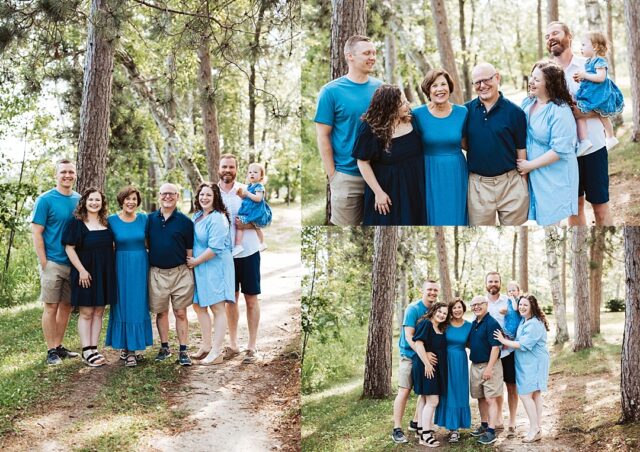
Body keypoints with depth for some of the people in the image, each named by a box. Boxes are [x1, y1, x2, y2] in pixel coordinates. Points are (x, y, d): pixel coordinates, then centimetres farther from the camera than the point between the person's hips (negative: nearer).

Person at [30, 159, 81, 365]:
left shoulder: (79, 200, 8)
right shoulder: (45, 200, -7)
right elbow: (36, 232, -8)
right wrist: (44, 263, -13)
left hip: (73, 263, 5)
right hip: (53, 262, -5)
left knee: (67, 306, 11)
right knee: (51, 307, -1)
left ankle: (59, 346, 21)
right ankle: (52, 351, 5)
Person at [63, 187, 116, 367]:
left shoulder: (106, 223, 10)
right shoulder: (76, 222, -5)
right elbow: (69, 248, -10)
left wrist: (112, 269, 9)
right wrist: (81, 270, -17)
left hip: (104, 273, 5)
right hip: (85, 273, -5)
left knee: (98, 312, 7)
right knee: (86, 312, -1)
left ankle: (93, 348, 12)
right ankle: (87, 351, 2)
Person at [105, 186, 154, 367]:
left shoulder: (143, 219, 3)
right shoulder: (112, 220, -1)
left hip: (141, 266, 2)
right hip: (121, 266, -2)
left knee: (138, 306, 3)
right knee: (123, 306, -1)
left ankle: (132, 348, 12)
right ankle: (127, 348, 5)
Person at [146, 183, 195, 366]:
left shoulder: (185, 221, 0)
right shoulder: (150, 219, 6)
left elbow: (190, 250, 2)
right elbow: (145, 243, 14)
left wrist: (190, 264, -3)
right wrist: (147, 264, 6)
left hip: (180, 273, -2)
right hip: (157, 273, 2)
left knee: (180, 313, 0)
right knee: (161, 312, 10)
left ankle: (183, 351, 6)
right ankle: (164, 347, 24)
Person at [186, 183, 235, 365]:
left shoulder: (217, 218, -16)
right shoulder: (197, 216, 11)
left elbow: (215, 248, -23)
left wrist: (196, 261, -13)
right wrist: (191, 260, 11)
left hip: (216, 267, -9)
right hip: (199, 268, 9)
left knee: (217, 308, -4)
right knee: (199, 306, 15)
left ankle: (216, 352, -1)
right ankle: (206, 346, 28)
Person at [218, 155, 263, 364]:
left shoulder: (246, 190, -5)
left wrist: (247, 224, -20)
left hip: (248, 252, -2)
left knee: (251, 299, 4)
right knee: (230, 299, 11)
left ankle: (252, 346, 12)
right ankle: (233, 344, 23)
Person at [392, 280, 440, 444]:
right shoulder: (413, 309, -14)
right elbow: (409, 336, -20)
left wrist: (429, 354, -5)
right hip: (410, 356, -6)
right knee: (404, 391, -7)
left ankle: (415, 423, 25)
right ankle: (397, 429, -4)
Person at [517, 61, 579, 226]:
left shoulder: (560, 112, -18)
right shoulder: (527, 102, 4)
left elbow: (559, 150, -22)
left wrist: (529, 165, -16)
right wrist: (522, 162, 4)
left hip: (554, 179, -6)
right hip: (532, 175, 6)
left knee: (550, 220, 3)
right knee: (540, 219, 13)